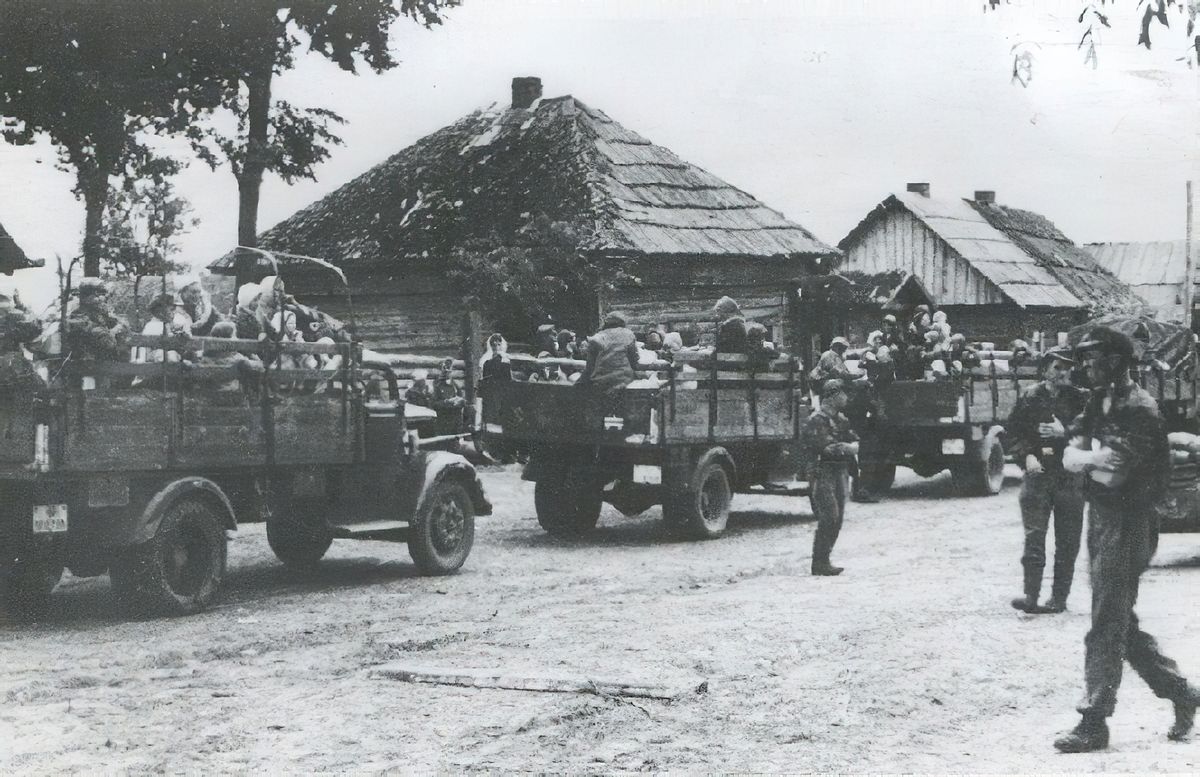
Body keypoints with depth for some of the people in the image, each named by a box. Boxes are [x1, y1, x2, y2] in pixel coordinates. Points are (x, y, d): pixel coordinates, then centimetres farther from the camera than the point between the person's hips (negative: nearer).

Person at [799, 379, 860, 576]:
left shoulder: (840, 419, 16)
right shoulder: (817, 420, -12)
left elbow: (854, 440, 17)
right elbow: (826, 448, -21)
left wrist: (853, 446, -7)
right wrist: (847, 448, -10)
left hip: (839, 472, 9)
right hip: (823, 473, -9)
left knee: (837, 520, 9)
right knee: (828, 518, -13)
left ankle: (823, 561, 16)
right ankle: (819, 563, -8)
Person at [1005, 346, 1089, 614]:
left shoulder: (1080, 399, 2)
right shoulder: (1030, 397, 3)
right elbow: (1012, 431, 5)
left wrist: (1064, 433, -16)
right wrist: (1027, 456, -7)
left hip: (1070, 478, 1)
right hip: (1038, 472, -1)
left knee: (1068, 542, 4)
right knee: (1033, 537, -6)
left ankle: (1059, 597, 12)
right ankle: (1031, 595, -5)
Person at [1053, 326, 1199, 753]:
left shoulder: (1139, 410, -15)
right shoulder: (1097, 404, 13)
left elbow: (1113, 474, -23)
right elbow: (1069, 459, 5)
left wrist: (1086, 457, -7)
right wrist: (1095, 457, -14)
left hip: (1128, 522, -9)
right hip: (1101, 517, 9)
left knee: (1107, 626, -6)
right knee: (1121, 624, 15)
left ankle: (1094, 723, -2)